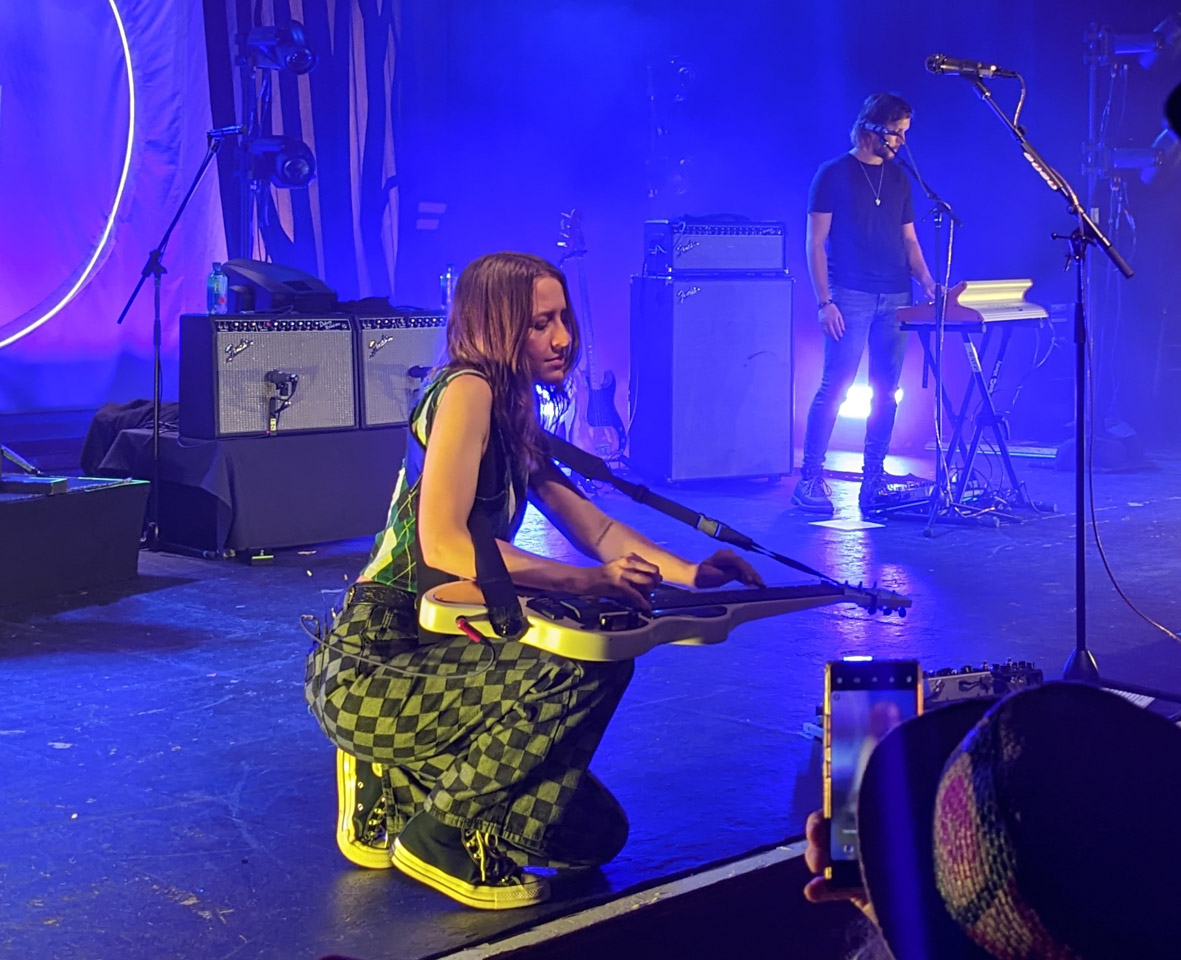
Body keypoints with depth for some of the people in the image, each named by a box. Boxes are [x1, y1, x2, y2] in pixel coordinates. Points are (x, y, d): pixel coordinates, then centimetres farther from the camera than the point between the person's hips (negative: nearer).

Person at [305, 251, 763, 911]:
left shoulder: (517, 418, 13)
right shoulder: (466, 390, -14)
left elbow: (593, 528, 15)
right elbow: (443, 544, -25)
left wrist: (689, 574, 0)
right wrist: (588, 581, -29)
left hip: (435, 657, 8)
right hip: (369, 670, -8)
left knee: (596, 833, 3)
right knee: (590, 664, -28)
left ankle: (392, 790, 17)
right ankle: (438, 837, -10)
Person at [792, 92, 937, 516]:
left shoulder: (898, 179, 16)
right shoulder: (834, 174, 0)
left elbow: (909, 240, 18)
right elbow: (816, 242, -4)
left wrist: (926, 279, 0)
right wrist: (824, 301, -12)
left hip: (895, 299, 6)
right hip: (851, 297, -6)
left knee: (885, 392, 4)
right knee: (834, 388, -9)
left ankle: (874, 480, 10)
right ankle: (810, 480, -4)